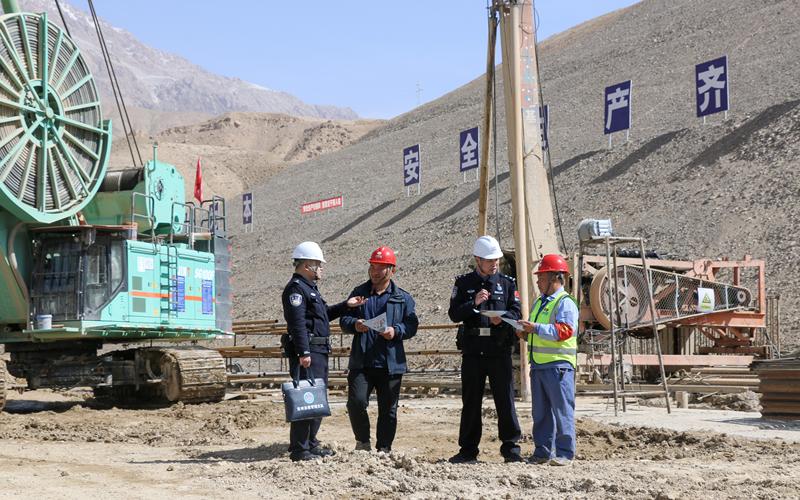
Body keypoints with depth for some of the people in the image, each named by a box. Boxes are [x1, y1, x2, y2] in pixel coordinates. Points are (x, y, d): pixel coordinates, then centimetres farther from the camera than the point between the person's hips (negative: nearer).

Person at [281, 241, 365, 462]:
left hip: (319, 351, 11)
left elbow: (324, 314, 32)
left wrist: (345, 305, 21)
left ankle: (310, 443, 25)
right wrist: (303, 352, -26)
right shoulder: (296, 288, -12)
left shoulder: (310, 288, 21)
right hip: (307, 351, -11)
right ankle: (299, 449, -9)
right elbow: (297, 323, -20)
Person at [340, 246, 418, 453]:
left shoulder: (403, 298, 7)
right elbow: (343, 319, 10)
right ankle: (363, 441, 9)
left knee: (388, 410, 6)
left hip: (391, 364, 0)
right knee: (356, 402, -13)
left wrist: (396, 331, -16)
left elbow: (412, 325, 3)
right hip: (361, 362, 0)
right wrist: (354, 324, -12)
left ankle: (384, 449, 18)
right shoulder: (359, 293, 11)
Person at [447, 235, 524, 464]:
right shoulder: (464, 283, 8)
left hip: (500, 350, 0)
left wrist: (502, 318, -18)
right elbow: (454, 314, 0)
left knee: (505, 399, -2)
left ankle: (510, 447, 6)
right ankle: (468, 450, 14)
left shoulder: (507, 283, 9)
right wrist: (474, 303, -16)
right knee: (470, 401, 6)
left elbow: (517, 312, 2)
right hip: (472, 350, 1)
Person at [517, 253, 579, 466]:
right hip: (538, 365, 9)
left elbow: (564, 330, -21)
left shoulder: (565, 303, -8)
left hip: (559, 365, -9)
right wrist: (525, 332, 9)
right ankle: (542, 451, 16)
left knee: (562, 410, -5)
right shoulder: (539, 303, 21)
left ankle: (564, 453, -1)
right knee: (541, 411, 10)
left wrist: (536, 328, -22)